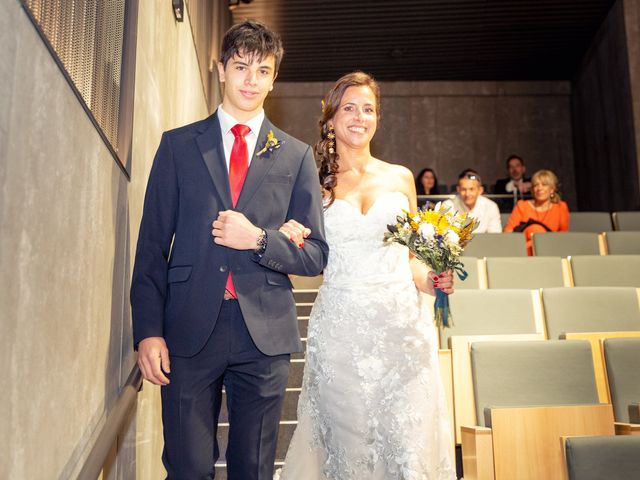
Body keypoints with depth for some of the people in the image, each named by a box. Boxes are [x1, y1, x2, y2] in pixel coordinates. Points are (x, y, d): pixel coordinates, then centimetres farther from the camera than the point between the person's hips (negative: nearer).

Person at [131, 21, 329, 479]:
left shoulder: (297, 156, 6)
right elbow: (152, 245, 2)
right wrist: (149, 331, -5)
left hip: (265, 335, 1)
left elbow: (315, 255, 5)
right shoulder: (178, 145, 5)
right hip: (189, 332, 0)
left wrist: (259, 240, -12)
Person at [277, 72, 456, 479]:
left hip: (402, 323, 1)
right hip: (340, 328, -1)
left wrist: (429, 279, -1)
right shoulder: (317, 183, 5)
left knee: (408, 442, 2)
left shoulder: (400, 178, 10)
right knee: (348, 441, 6)